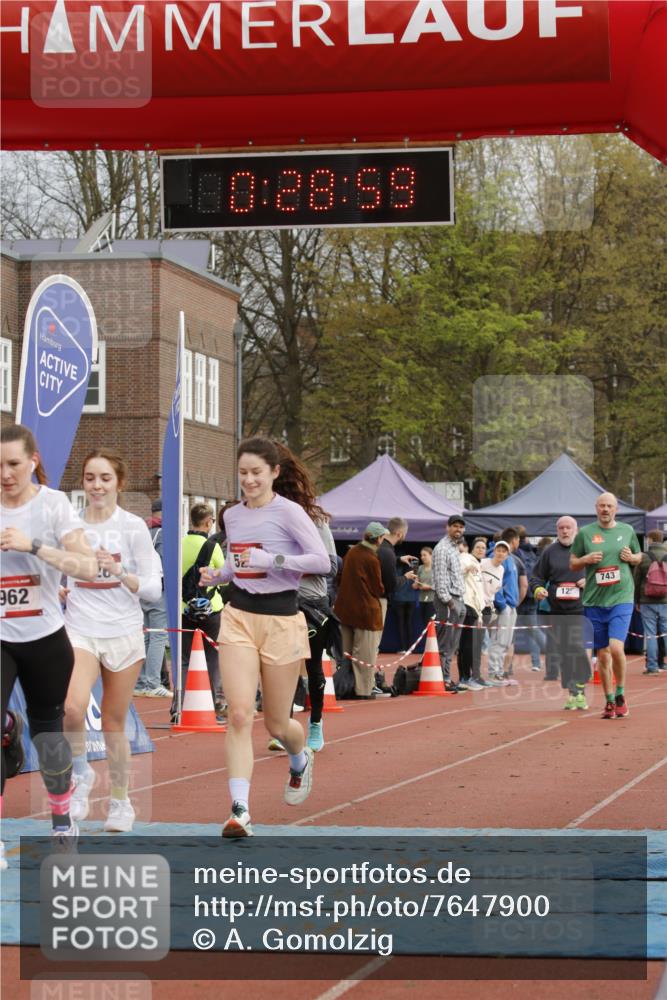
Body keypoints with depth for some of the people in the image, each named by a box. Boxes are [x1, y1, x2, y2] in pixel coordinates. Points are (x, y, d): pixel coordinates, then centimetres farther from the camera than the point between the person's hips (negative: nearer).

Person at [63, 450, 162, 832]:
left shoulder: (133, 527, -4)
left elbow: (153, 588, -5)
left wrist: (119, 572, -21)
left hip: (124, 633, -1)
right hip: (80, 631, 1)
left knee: (114, 724, 7)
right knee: (73, 707, -24)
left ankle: (121, 801, 26)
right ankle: (80, 773, 3)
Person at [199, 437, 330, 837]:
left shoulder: (288, 512, -8)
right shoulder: (232, 515, 10)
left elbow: (323, 560, -15)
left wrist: (272, 559, -25)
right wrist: (217, 575, 4)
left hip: (281, 619, -4)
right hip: (239, 616, 4)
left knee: (277, 723, 8)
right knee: (239, 714, -14)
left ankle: (301, 759, 45)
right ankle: (240, 810, -16)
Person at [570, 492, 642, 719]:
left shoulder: (627, 531, 8)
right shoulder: (585, 533, 5)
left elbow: (639, 557, 20)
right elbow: (572, 564, 10)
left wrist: (631, 558, -2)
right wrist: (586, 559, -10)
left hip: (621, 599, -1)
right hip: (594, 601, 1)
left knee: (616, 648, -17)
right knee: (602, 654, 6)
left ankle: (620, 695, 3)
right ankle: (609, 702, 17)